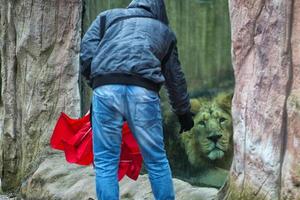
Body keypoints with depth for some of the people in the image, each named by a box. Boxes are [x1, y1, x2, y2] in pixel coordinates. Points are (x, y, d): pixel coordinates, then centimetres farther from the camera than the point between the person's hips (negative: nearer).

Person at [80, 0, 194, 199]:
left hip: (106, 88, 0)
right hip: (143, 91, 0)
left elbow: (87, 55, 14)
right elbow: (175, 77, 38)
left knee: (106, 162, 6)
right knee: (157, 160, 13)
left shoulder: (108, 16, 28)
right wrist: (184, 112, 50)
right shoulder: (164, 31, 31)